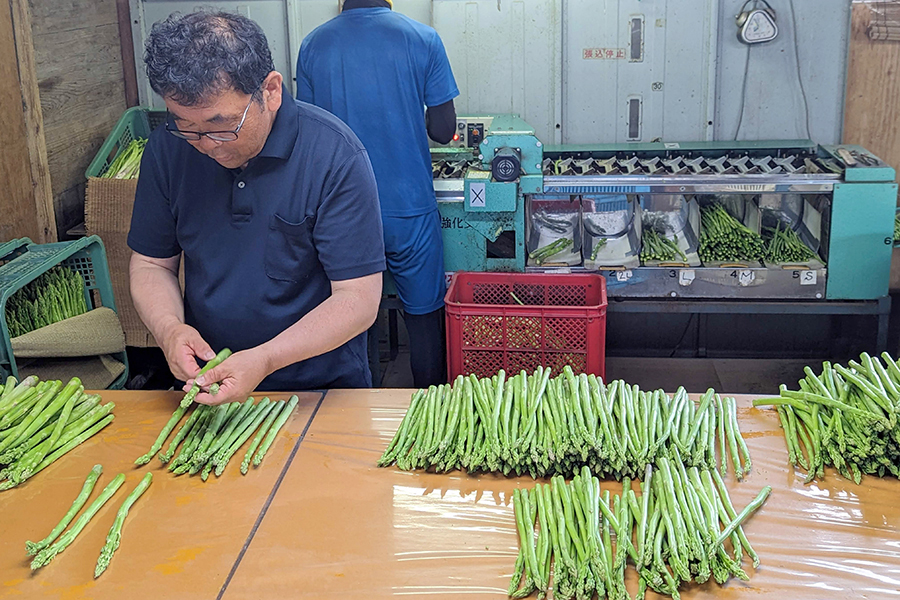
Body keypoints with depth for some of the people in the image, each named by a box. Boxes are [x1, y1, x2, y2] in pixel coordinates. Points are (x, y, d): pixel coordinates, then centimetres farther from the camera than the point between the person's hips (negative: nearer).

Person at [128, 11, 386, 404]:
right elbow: (151, 264, 7)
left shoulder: (335, 155, -17)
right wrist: (169, 328, -14)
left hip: (322, 386, -3)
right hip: (206, 380, 4)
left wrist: (265, 359, -28)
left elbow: (358, 299, -17)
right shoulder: (167, 149, -3)